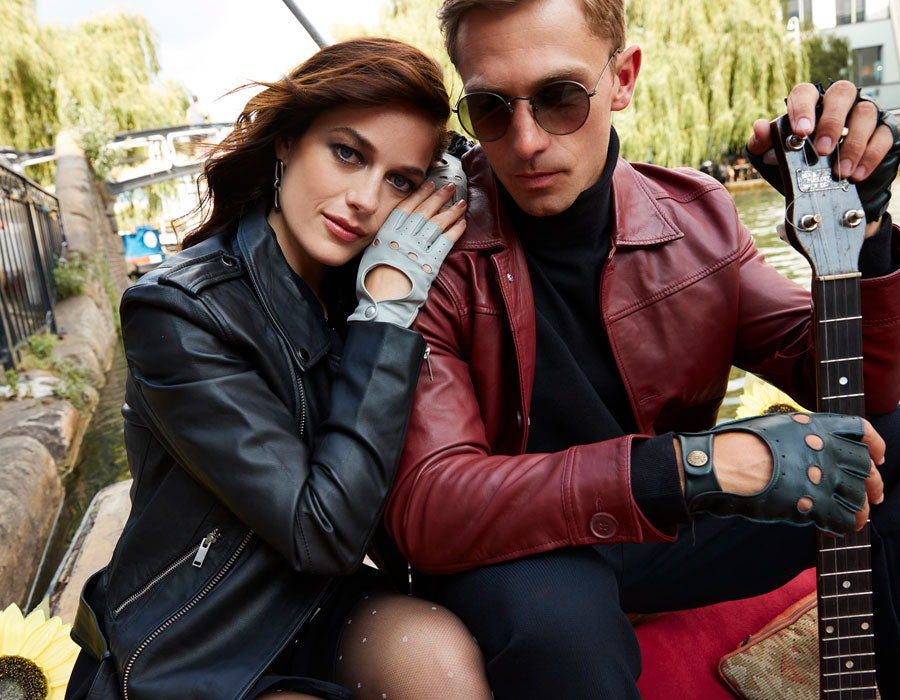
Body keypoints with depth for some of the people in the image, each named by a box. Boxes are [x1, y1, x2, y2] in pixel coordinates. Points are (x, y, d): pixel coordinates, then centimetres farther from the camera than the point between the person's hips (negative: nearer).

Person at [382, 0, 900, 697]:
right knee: (551, 611, -39)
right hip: (518, 557, -4)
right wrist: (694, 464, -36)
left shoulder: (695, 217, -3)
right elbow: (424, 505, -29)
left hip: (672, 531, 5)